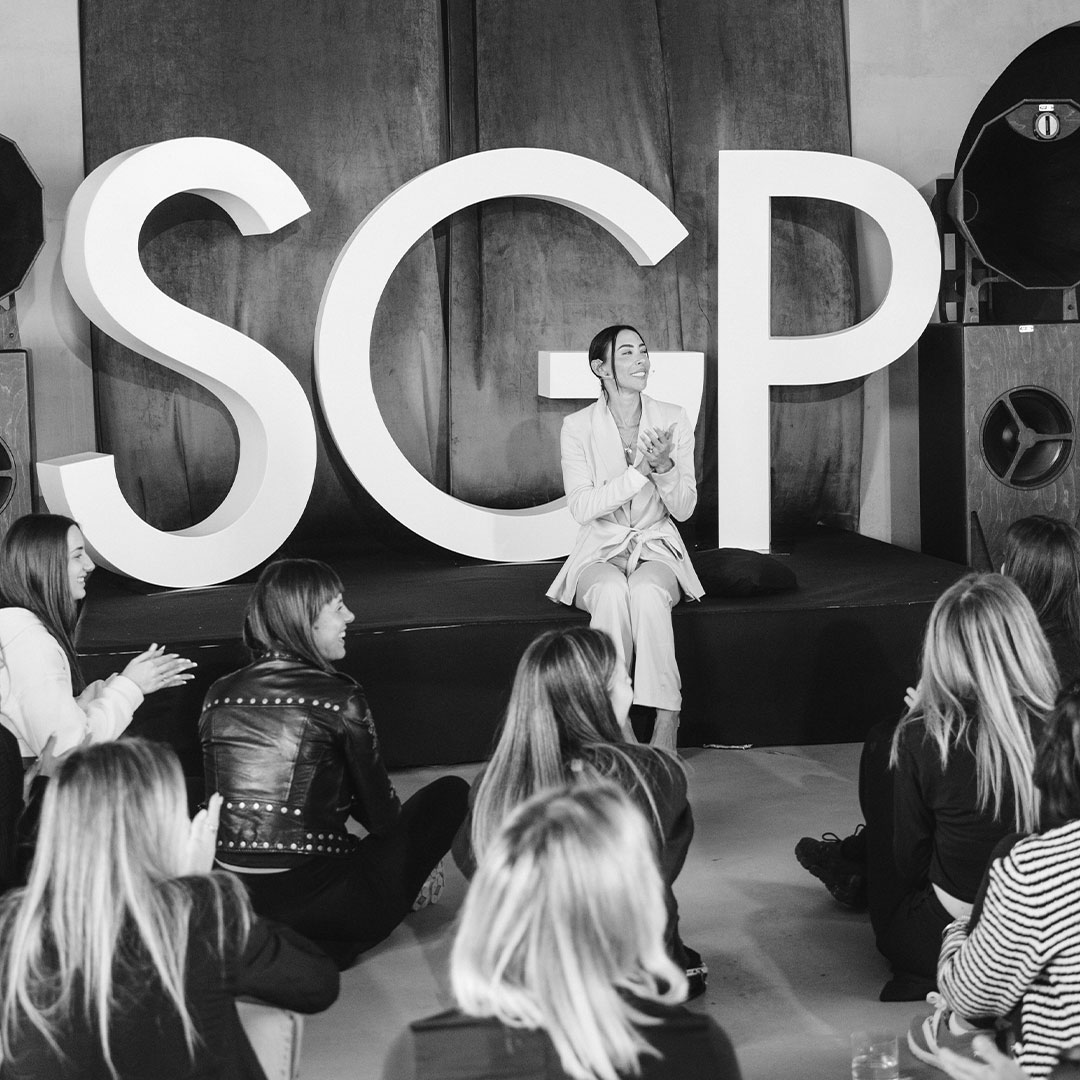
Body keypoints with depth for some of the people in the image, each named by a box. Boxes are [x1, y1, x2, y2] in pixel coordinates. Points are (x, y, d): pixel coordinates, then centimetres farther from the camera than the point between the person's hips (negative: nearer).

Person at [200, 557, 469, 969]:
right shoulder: (338, 698, -9)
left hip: (231, 906, 7)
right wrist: (417, 858, 24)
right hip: (316, 905, -6)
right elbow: (379, 808, 1)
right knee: (450, 792, 7)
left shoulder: (218, 695, 6)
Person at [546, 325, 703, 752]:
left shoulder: (673, 420, 3)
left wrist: (664, 466, -19)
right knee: (611, 592, -36)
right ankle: (617, 723, -33)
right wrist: (638, 472, -22)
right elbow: (581, 508, -11)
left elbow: (684, 509, 1)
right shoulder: (578, 426, -2)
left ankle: (666, 722, -34)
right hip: (599, 554, -1)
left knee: (647, 593, -35)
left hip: (656, 549, 1)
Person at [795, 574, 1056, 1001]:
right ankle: (854, 860, 45)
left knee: (883, 743, 11)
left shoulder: (922, 741, -23)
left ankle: (852, 863, 38)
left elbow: (908, 865, -9)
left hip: (942, 945, -3)